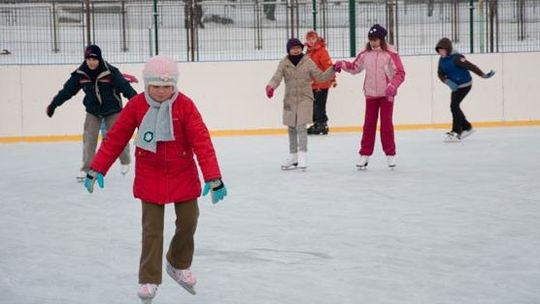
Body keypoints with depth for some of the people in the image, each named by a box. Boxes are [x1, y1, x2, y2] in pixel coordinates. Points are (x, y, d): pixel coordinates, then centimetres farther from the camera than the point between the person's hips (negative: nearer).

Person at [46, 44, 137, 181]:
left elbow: (125, 87, -23)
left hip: (112, 109, -2)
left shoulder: (110, 72, -22)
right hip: (92, 110, 2)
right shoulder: (80, 74, -12)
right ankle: (86, 169, 2)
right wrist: (53, 104, 1)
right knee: (89, 138, -6)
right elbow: (67, 90, -4)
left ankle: (125, 161, 32)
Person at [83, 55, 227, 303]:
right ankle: (148, 280, 7)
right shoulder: (136, 105, -10)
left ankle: (179, 265, 35)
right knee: (152, 229, -1)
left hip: (183, 175, 1)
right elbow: (115, 138, -4)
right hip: (150, 177, -1)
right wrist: (97, 169, -4)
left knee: (188, 221, 9)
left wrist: (213, 177, -24)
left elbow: (202, 142, -18)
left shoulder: (185, 106, -13)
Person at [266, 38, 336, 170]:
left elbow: (321, 77, 0)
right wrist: (270, 86, -34)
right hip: (290, 99, 3)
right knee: (291, 128, 12)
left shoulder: (307, 62, -3)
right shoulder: (284, 63, -1)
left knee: (301, 126, -15)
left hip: (305, 98, -3)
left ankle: (302, 154, -14)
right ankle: (293, 156, 24)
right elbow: (277, 77, -15)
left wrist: (332, 70, -14)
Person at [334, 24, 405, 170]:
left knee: (386, 123, 1)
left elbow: (400, 73, -14)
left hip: (386, 94, -3)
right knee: (369, 124, 6)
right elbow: (355, 67, 13)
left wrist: (393, 85, -29)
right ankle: (364, 154, 12)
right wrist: (343, 64, -4)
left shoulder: (391, 54, -12)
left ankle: (390, 154, 11)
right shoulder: (365, 54, 1)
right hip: (370, 94, 3)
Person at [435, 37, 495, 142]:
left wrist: (483, 75, -26)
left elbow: (470, 66, -26)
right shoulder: (442, 60, 0)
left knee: (454, 105, -16)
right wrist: (447, 81, -21)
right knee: (455, 106, 14)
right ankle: (467, 127, 31)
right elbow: (440, 74, -2)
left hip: (465, 85, -9)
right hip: (455, 85, 9)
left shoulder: (456, 58, -25)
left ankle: (456, 132, -11)